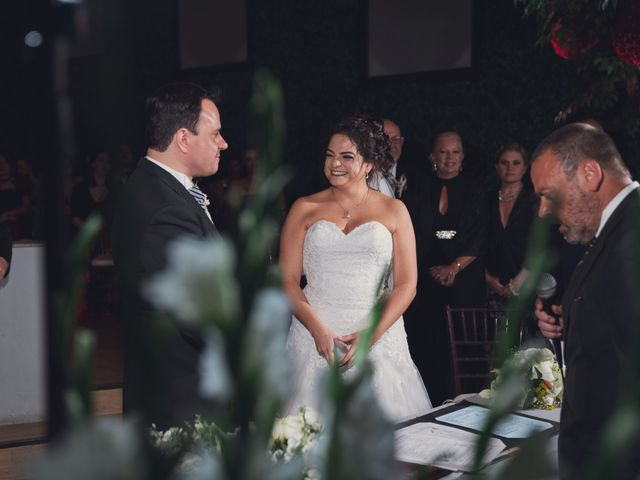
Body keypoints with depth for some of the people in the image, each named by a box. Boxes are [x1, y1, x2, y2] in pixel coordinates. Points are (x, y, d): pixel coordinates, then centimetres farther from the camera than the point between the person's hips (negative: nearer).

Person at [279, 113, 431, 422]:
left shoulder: (394, 211, 7)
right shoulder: (305, 209, 7)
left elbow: (406, 284, 1)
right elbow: (287, 279, 2)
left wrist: (371, 334, -11)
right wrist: (319, 330, -12)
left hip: (378, 334, 0)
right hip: (315, 333, 0)